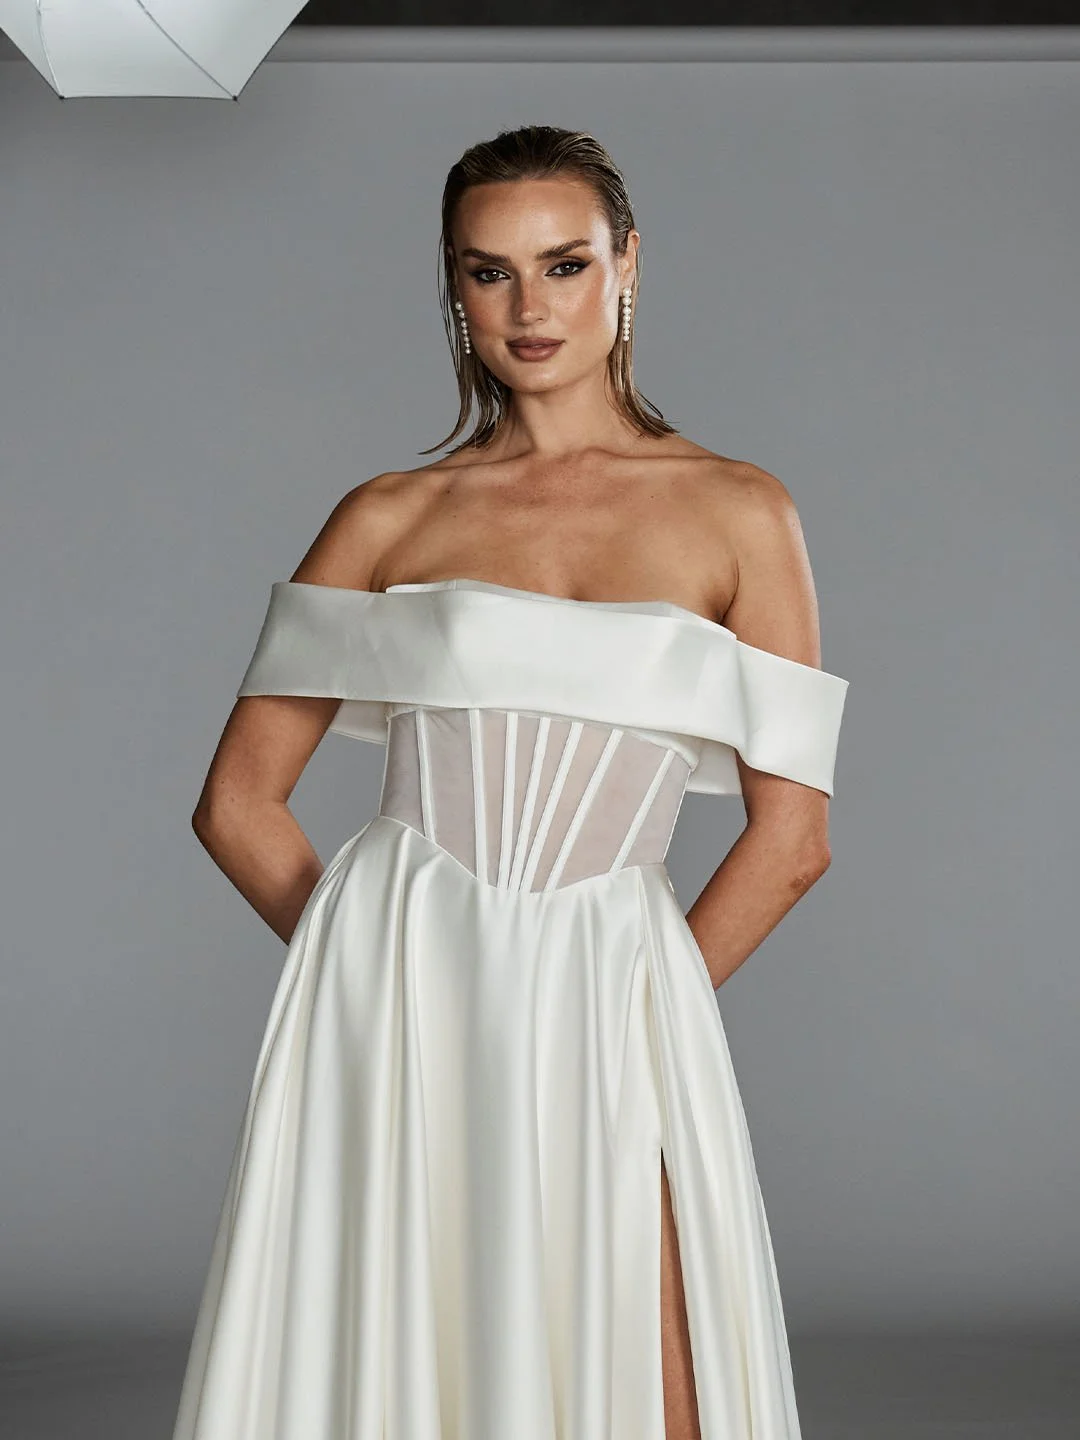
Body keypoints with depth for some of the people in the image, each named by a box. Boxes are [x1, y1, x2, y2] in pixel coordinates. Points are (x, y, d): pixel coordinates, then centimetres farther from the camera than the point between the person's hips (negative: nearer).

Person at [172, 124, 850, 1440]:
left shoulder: (738, 513, 5)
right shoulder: (390, 517, 7)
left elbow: (791, 838, 3)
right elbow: (238, 800, 8)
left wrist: (632, 1005, 8)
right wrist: (381, 972, 6)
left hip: (602, 1015, 0)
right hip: (396, 1002, 1)